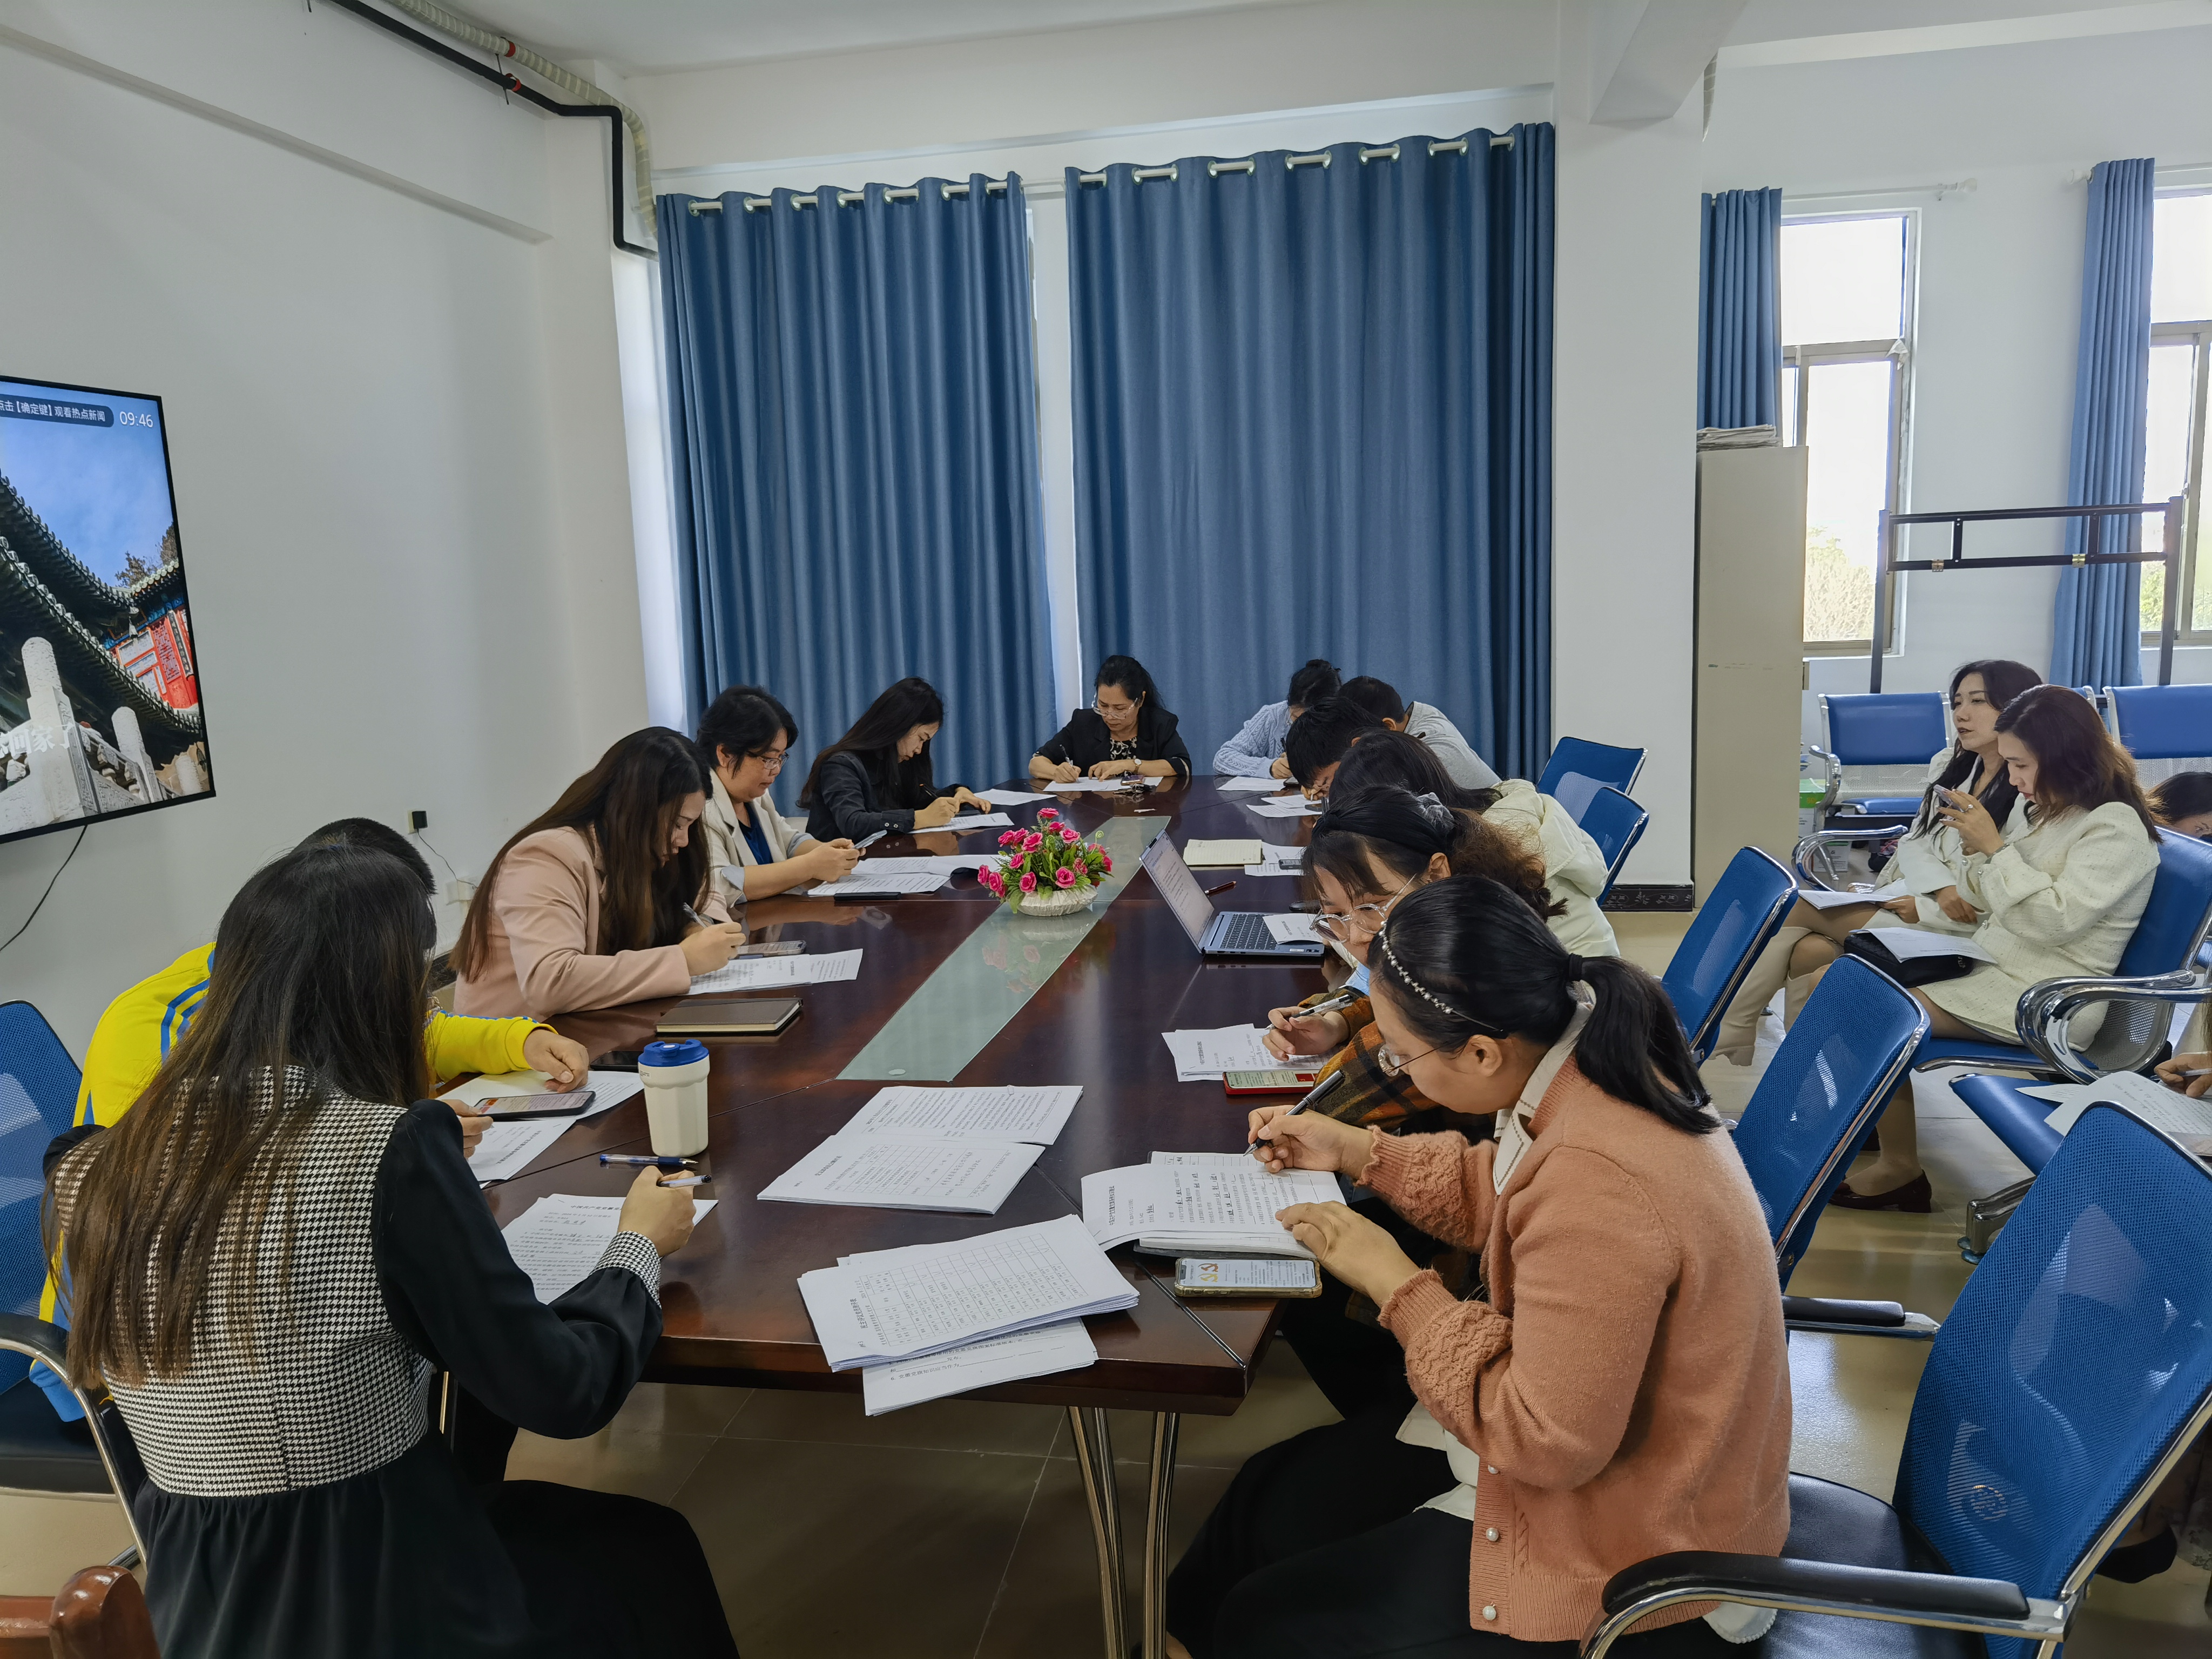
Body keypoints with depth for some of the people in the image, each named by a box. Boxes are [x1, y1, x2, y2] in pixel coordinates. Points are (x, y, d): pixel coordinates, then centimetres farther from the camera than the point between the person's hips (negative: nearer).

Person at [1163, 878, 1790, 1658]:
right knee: (1272, 1494, 15)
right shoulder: (1594, 1060, -9)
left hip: (1633, 1566, -9)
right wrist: (1356, 1151, 6)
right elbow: (1504, 1197, 11)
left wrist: (1396, 1283, -22)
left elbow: (1547, 1441, -30)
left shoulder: (1598, 1186, -38)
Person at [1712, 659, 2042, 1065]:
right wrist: (1942, 888, -11)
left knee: (1806, 910, -15)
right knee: (1808, 950, -19)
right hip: (1910, 903, 7)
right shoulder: (1950, 766, 13)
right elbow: (1913, 844, 10)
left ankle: (1734, 1041, -4)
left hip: (1957, 935, -7)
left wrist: (1924, 909, -16)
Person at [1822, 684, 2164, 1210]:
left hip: (2042, 1002, -9)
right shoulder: (2049, 812, 12)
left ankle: (1900, 1167, -9)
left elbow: (2052, 919, -21)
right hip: (1988, 964, 9)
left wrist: (1995, 847, -18)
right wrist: (1975, 850, -1)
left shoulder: (2116, 828, -12)